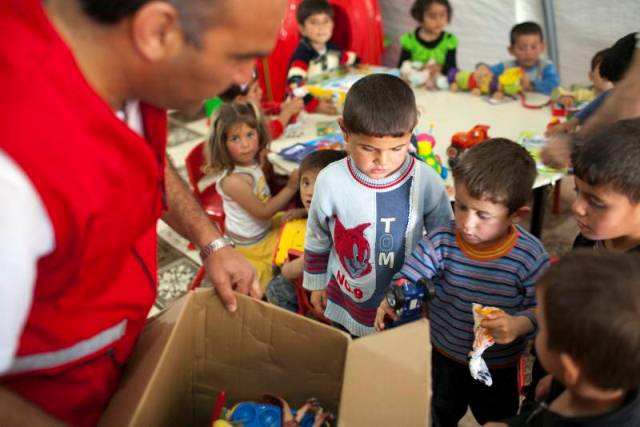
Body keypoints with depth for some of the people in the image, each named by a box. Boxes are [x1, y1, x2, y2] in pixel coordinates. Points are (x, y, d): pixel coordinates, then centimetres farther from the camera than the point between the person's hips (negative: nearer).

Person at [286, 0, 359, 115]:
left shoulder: (333, 50, 5)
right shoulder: (301, 55, -18)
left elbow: (353, 60, 25)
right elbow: (295, 86, -32)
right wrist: (314, 105, -43)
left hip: (331, 105, 6)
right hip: (306, 108, -6)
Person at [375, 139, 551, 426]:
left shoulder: (530, 256, -26)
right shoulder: (441, 242, -23)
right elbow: (408, 277, -17)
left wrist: (519, 324, -40)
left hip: (499, 365, -1)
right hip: (446, 355, 2)